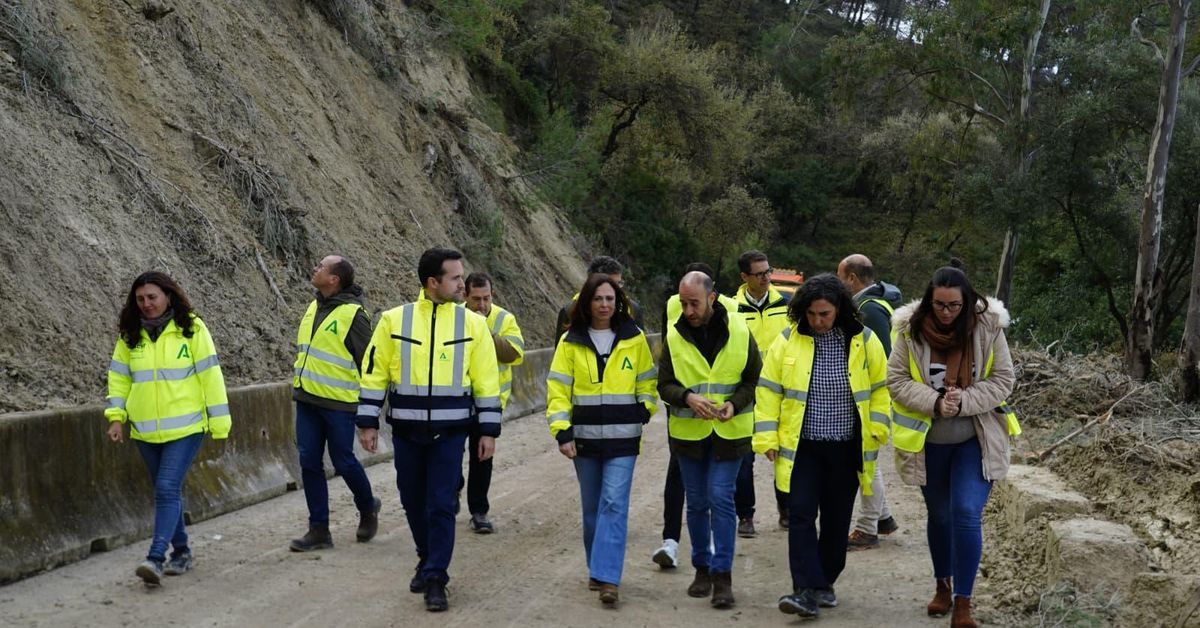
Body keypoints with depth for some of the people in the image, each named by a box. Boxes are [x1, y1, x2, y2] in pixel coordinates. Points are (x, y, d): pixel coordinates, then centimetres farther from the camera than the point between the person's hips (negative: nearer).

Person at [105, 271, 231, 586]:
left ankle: (156, 557, -17)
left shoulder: (191, 329, -6)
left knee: (168, 489, -15)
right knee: (166, 491, 13)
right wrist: (116, 416, -2)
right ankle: (181, 552, 26)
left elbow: (210, 375, -6)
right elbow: (119, 377, 11)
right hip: (145, 430, 5)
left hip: (185, 427, -5)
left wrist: (219, 422, -7)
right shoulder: (130, 335, 6)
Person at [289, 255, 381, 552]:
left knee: (343, 462, 2)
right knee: (309, 462, 6)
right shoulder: (312, 308, 10)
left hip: (338, 403, -7)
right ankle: (319, 529, 13)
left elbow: (368, 360, -11)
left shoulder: (352, 314, -14)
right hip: (306, 399, 7)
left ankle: (367, 507, 30)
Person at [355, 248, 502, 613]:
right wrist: (368, 423, 1)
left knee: (441, 506, -3)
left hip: (450, 432, -1)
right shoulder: (394, 320, -2)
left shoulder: (472, 324, -2)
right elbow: (375, 374, 3)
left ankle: (435, 579, 6)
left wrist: (488, 430, -1)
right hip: (406, 432, 1)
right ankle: (429, 560, 36)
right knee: (413, 502, 14)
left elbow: (486, 381, 1)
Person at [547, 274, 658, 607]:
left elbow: (648, 381, 12)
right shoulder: (570, 341, 1)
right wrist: (562, 430, -10)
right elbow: (558, 388, -2)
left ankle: (607, 579, -12)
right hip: (585, 436, 2)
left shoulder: (634, 338, 1)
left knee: (614, 504, -10)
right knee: (591, 507, 11)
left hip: (623, 437, -2)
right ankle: (598, 569, 26)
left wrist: (644, 410, 0)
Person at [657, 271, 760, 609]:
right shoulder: (674, 337, -4)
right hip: (688, 432, 2)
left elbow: (755, 380, 2)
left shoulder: (739, 332, -6)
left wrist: (735, 404, -16)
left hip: (729, 432, -2)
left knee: (721, 498, -8)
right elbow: (664, 385, 0)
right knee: (696, 502, 11)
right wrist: (687, 397, -21)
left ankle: (723, 574, 1)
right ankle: (702, 567, 26)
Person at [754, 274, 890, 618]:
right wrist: (767, 438, -3)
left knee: (837, 519, 10)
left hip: (846, 448, 1)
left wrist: (876, 430, 0)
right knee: (801, 514, -10)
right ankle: (807, 590, -10)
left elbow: (881, 387, 7)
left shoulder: (864, 341, -3)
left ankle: (825, 582, 27)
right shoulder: (788, 340, -5)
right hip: (801, 447, -1)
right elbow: (769, 390, 1)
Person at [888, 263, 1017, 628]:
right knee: (939, 514, 15)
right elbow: (897, 381, -8)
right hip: (928, 440, 2)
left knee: (967, 514, -12)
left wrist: (963, 402, -23)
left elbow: (1002, 381, -8)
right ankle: (942, 586, 36)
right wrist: (935, 402, -24)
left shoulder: (988, 327, -12)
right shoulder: (911, 329, -11)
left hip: (975, 439, -1)